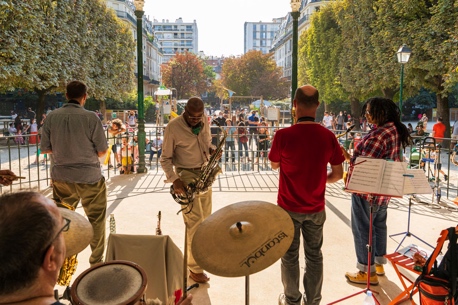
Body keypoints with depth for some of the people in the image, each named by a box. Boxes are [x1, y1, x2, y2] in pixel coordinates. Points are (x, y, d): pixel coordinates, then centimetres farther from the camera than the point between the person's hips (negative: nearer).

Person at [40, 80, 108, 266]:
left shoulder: (52, 117, -5)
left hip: (61, 177, 4)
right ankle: (96, 261, 20)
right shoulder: (90, 117, -15)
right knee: (96, 219, 12)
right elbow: (102, 151, -11)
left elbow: (45, 149, 1)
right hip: (89, 177, -3)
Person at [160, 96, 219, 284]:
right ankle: (195, 269, 4)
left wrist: (212, 150, -6)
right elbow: (165, 159, -9)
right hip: (186, 176, -6)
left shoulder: (204, 121, 1)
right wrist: (174, 180, -22)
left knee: (205, 219, 15)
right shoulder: (173, 127, -15)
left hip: (205, 174, 6)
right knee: (195, 222, -8)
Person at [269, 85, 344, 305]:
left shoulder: (283, 135, -19)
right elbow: (338, 174, -1)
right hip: (316, 208, 2)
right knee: (314, 256, 18)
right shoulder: (328, 136, -10)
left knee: (290, 256, 15)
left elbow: (274, 165, -1)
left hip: (289, 207, -2)